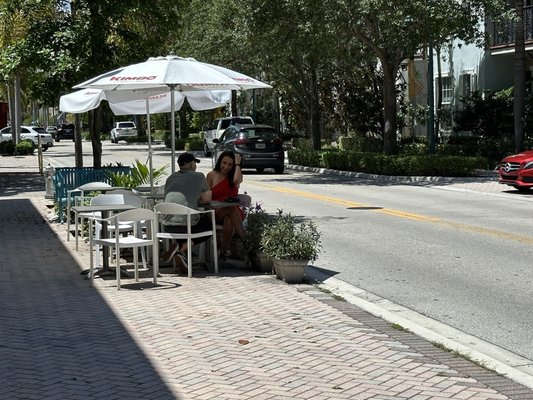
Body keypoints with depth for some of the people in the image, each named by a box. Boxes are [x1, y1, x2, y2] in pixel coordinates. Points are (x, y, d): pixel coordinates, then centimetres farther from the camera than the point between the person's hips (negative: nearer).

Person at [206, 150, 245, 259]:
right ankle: (243, 238, -41)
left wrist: (237, 164, -3)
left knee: (228, 219, -38)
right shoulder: (211, 175, 10)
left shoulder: (236, 176, 10)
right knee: (231, 209, -37)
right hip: (216, 212, -1)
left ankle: (224, 250, -33)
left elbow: (237, 180, -17)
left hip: (234, 211, 1)